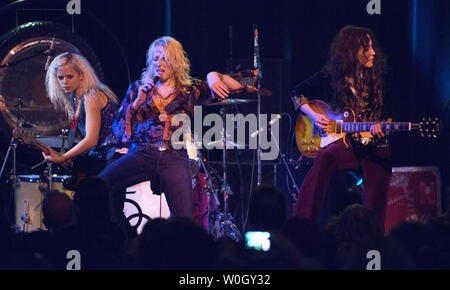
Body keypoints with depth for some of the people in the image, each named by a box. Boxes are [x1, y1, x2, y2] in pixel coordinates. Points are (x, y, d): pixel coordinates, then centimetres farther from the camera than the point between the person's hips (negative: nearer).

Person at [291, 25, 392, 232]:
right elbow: (298, 93, 15)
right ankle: (300, 228, -35)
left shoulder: (377, 77, 4)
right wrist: (313, 115, -1)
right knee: (325, 159, -34)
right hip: (346, 144, -2)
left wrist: (379, 129, -14)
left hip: (374, 146, 2)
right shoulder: (330, 76, 1)